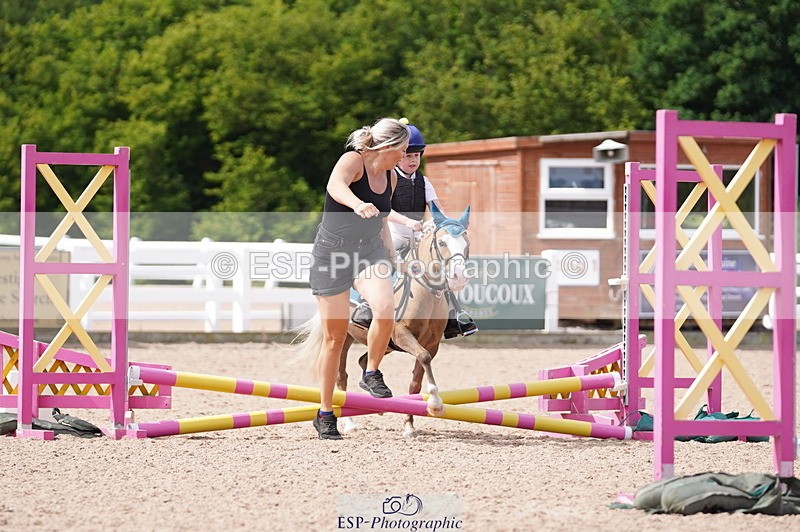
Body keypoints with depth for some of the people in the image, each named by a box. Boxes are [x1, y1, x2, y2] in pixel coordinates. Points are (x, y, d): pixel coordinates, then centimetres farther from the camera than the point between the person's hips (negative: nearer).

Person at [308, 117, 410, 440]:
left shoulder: (390, 177, 9)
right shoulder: (353, 161, -14)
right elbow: (336, 185, -38)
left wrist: (390, 250, 18)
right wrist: (358, 204, -57)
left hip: (369, 252, 5)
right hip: (332, 253, -5)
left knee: (385, 308, -26)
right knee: (335, 336, -1)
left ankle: (372, 374, -2)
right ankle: (325, 413, 13)